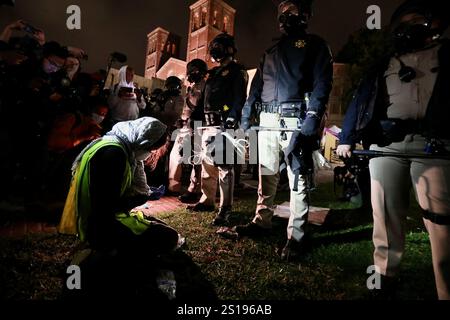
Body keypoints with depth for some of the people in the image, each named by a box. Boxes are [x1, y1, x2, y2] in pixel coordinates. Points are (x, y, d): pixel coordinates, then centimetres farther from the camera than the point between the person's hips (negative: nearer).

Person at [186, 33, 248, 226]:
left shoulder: (236, 71, 1)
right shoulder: (214, 73, 27)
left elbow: (239, 98, -13)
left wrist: (232, 117, -27)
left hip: (224, 124, -9)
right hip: (209, 124, 9)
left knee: (223, 165, -11)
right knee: (207, 163, 12)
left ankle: (225, 208, -8)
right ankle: (207, 201, 24)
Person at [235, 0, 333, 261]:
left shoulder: (315, 45, 7)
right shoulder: (271, 50, 24)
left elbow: (322, 84, -5)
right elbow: (257, 85, 21)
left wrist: (312, 119, -19)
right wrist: (246, 116, 10)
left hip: (295, 121, -6)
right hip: (267, 120, 6)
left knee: (297, 178, -5)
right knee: (266, 174, 11)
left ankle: (296, 236, 1)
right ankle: (262, 221, 23)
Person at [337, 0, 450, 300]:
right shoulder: (385, 65, 25)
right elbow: (360, 100, 18)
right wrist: (347, 138, 8)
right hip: (384, 144, 3)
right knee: (386, 216, 4)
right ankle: (385, 278, 15)